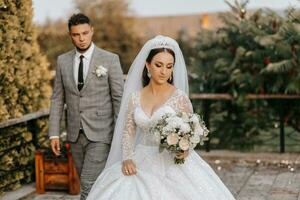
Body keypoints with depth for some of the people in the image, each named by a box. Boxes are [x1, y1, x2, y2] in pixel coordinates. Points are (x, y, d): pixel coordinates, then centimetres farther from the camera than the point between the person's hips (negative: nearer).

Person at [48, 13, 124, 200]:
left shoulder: (110, 59, -7)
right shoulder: (63, 60, 5)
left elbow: (119, 98, -6)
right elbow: (58, 99, 8)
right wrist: (54, 133, 3)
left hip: (101, 134, -4)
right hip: (75, 134, 5)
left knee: (88, 184, -12)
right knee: (88, 183, 14)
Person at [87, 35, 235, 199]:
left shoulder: (180, 97, -5)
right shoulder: (135, 97, 4)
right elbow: (128, 131, 8)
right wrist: (127, 158, -8)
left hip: (173, 163, -2)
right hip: (143, 163, 3)